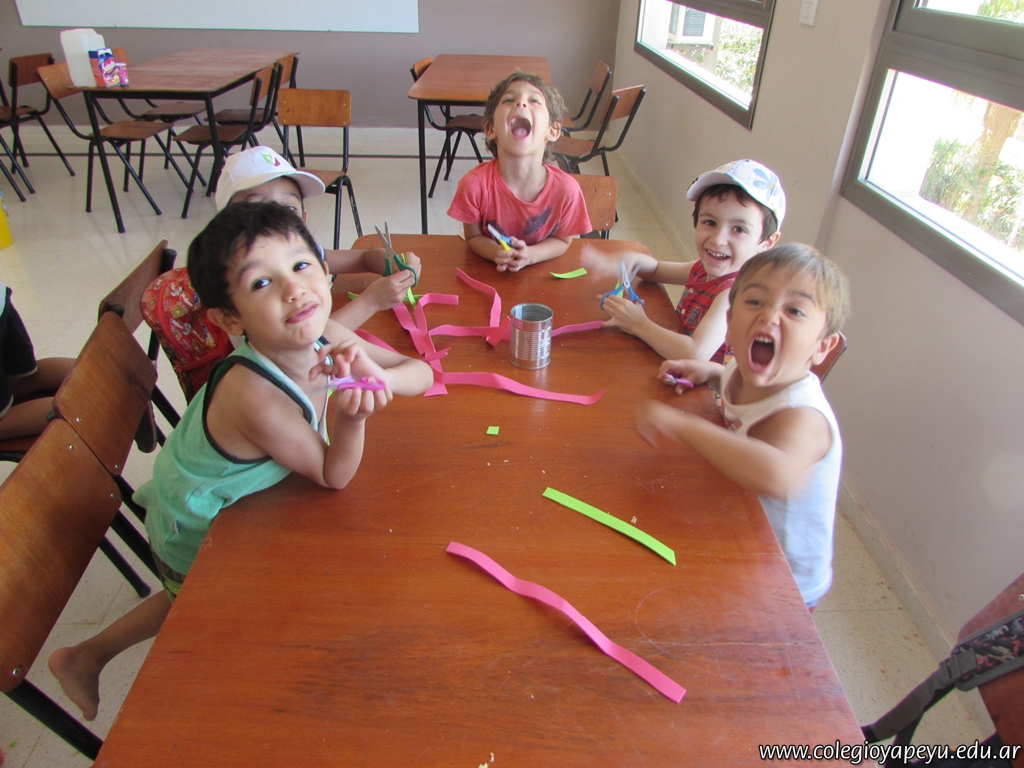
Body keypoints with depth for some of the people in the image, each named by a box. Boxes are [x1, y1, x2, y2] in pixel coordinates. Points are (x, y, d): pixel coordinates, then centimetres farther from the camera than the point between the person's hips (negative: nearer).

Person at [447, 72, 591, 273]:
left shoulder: (566, 188, -19)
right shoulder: (475, 184, -20)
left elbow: (563, 240, -2)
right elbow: (473, 236, -4)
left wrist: (530, 255, -21)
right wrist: (498, 254, -25)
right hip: (488, 273, 1)